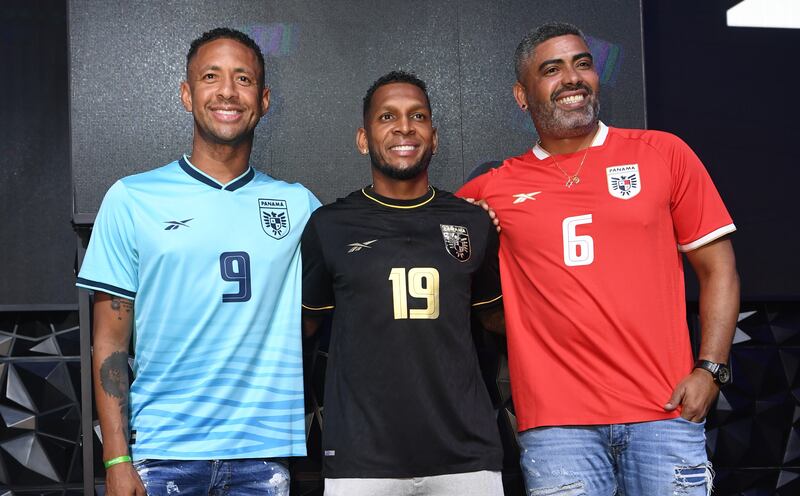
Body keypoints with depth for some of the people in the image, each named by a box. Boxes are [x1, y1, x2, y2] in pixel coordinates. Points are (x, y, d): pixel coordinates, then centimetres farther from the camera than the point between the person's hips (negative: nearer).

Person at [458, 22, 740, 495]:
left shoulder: (663, 154, 6)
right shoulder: (495, 189, 7)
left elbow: (718, 268, 7)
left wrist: (710, 369, -4)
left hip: (664, 410, 0)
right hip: (555, 422, 0)